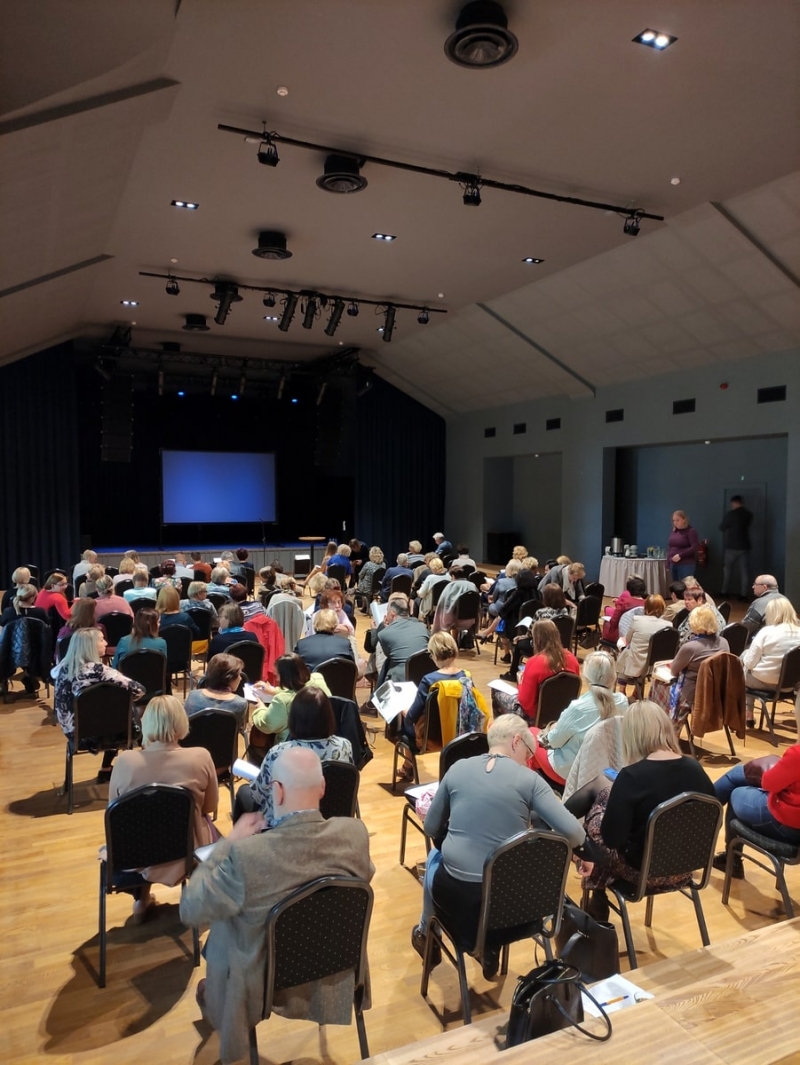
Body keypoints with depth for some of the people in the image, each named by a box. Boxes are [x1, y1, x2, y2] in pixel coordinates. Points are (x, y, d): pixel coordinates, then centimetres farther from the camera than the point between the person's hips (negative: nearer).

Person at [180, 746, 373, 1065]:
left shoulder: (246, 854, -35)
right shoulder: (355, 833, -23)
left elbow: (190, 909, -19)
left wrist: (228, 842, -10)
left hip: (262, 984, -3)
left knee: (219, 928, 26)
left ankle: (212, 1005, 50)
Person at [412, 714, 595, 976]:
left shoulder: (458, 768, -1)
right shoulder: (528, 779, -8)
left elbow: (431, 829, 8)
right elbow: (573, 832, -14)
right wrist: (584, 852, 8)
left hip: (455, 891, 1)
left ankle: (426, 934, 57)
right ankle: (491, 948, 45)